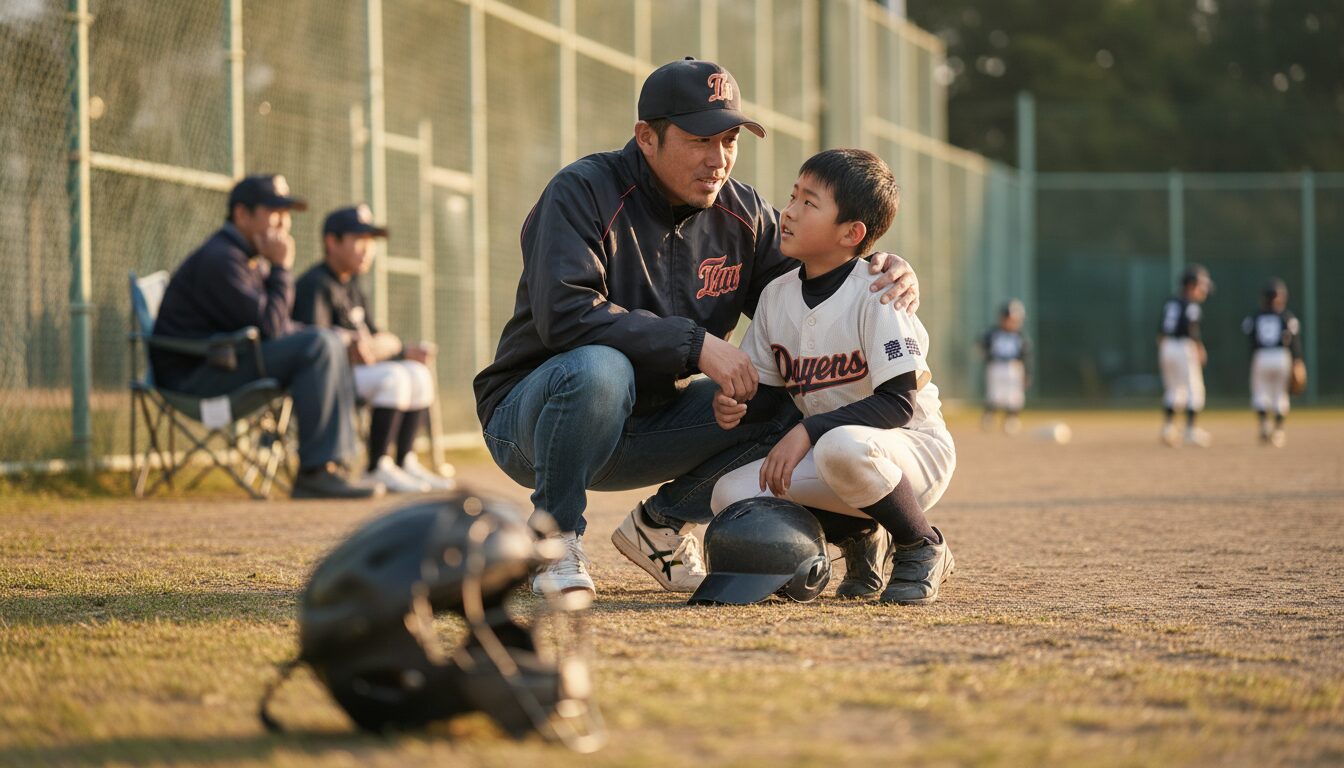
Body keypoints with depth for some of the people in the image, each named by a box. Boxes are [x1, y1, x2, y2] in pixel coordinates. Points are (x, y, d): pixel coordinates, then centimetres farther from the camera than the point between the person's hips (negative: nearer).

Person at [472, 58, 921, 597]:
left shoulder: (741, 214, 2)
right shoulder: (583, 193, -17)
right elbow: (565, 315, -31)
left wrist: (885, 277, -16)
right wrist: (695, 344, -34)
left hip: (653, 422, 6)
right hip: (528, 419, -6)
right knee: (599, 366, -39)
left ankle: (662, 523, 6)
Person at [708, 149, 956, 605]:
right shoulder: (777, 296, 3)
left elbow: (898, 402, -23)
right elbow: (767, 390, 11)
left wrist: (808, 432, -30)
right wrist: (736, 408, -13)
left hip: (913, 451, -6)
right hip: (821, 450, 6)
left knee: (842, 445, -40)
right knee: (732, 495, -16)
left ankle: (922, 549, -11)